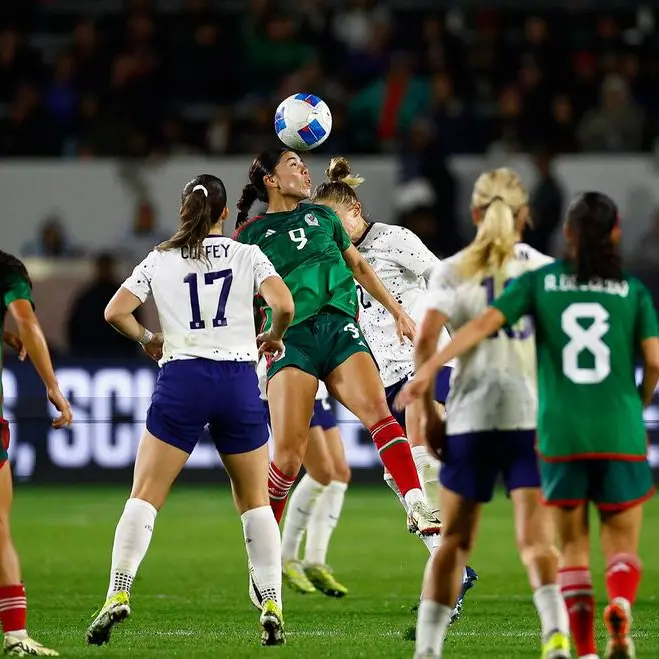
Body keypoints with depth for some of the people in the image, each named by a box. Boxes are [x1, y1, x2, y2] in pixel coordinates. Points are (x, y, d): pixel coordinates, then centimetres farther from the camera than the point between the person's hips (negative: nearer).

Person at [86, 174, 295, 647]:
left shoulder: (160, 260, 8)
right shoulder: (247, 256, 5)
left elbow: (115, 312, 0)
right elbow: (284, 306, -9)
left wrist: (147, 339, 17)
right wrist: (272, 338, 11)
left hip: (182, 378, 0)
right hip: (238, 380, 0)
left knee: (145, 496, 0)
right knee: (255, 501, 12)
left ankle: (118, 594, -16)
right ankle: (272, 607, 5)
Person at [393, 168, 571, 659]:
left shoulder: (453, 271, 4)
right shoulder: (545, 270, 6)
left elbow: (427, 338, -9)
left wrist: (427, 409, -3)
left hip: (470, 417, 1)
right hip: (532, 417, 0)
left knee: (455, 541, 12)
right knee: (536, 539, -6)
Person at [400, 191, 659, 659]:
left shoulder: (540, 281, 5)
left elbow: (484, 324, -8)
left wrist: (430, 368, -12)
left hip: (561, 433, 1)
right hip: (620, 435, -1)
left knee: (574, 547, 12)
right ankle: (621, 604, -25)